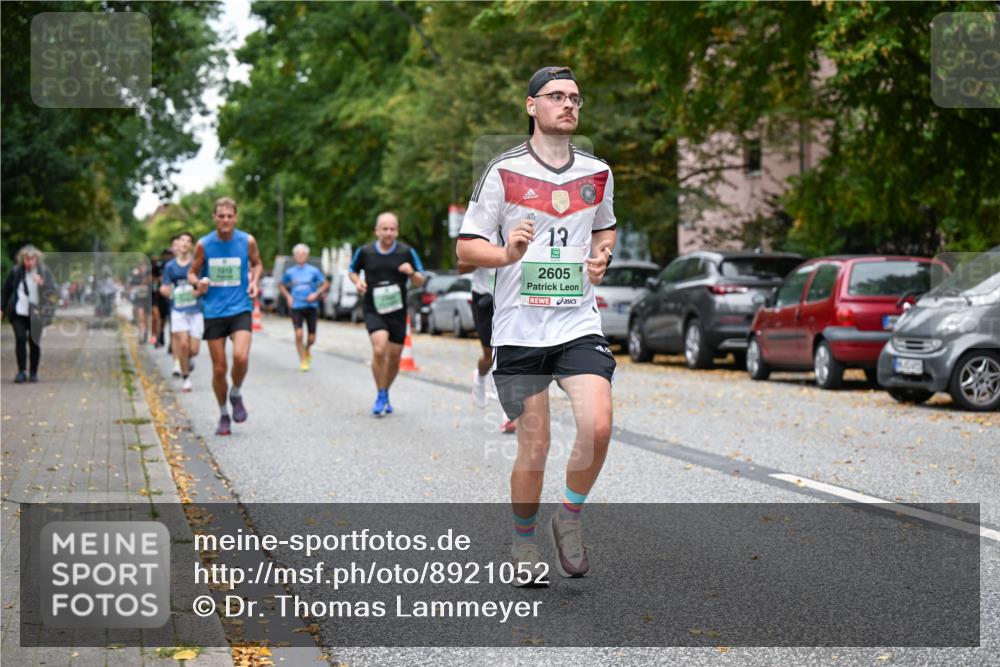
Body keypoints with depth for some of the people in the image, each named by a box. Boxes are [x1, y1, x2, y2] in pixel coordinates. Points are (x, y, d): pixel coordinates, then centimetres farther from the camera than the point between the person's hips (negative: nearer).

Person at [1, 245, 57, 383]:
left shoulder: (43, 272, -3)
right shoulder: (16, 271, -1)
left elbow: (53, 290, -6)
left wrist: (42, 284, -25)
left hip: (36, 313, 0)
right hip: (18, 312, 0)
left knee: (34, 342, 4)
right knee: (20, 338, -12)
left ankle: (33, 373, 18)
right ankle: (21, 372, -6)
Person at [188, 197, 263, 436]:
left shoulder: (247, 241, -2)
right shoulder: (204, 244, -3)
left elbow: (257, 263, 16)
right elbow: (192, 273, 7)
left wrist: (254, 281, -3)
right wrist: (198, 283, -15)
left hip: (240, 309, -1)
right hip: (214, 312, 1)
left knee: (240, 357, -23)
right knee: (218, 369, 3)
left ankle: (236, 394, 7)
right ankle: (223, 415, 23)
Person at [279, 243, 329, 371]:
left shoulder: (313, 271, 2)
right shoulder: (290, 272, 6)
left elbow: (326, 284, 5)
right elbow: (281, 285, 19)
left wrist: (316, 294, -9)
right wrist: (288, 296, 3)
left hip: (311, 306, 0)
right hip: (296, 307, 0)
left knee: (311, 338, 1)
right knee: (298, 334, -15)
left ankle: (307, 350, 36)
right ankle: (302, 361, -2)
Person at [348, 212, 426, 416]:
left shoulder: (407, 252, -1)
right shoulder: (365, 252, 1)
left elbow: (420, 282, 3)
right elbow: (352, 271, 17)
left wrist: (412, 272, -19)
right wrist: (357, 281, -5)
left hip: (397, 311, 2)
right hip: (373, 311, -1)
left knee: (394, 357, 7)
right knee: (379, 350, -22)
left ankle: (385, 394, 31)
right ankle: (381, 396, -7)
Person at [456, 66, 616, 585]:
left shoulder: (597, 172, 9)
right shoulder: (504, 171, -2)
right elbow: (465, 247, -1)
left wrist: (601, 258, 6)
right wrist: (508, 253, -21)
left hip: (579, 324, 2)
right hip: (519, 328, -2)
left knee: (597, 426, -18)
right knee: (534, 448, 0)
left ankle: (569, 519, 6)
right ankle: (523, 541, 23)